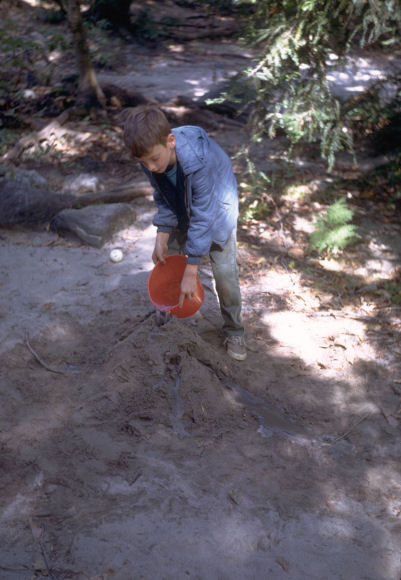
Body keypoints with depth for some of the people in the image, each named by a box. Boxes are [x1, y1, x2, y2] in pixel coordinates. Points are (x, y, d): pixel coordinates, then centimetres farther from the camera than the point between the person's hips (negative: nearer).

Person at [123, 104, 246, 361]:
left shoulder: (200, 159, -42)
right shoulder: (152, 157, -24)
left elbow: (203, 217, -37)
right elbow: (164, 201, -7)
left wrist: (191, 271, -34)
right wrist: (161, 239, -15)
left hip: (216, 211, -5)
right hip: (181, 212, 5)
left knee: (225, 272, -9)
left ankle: (234, 332, 11)